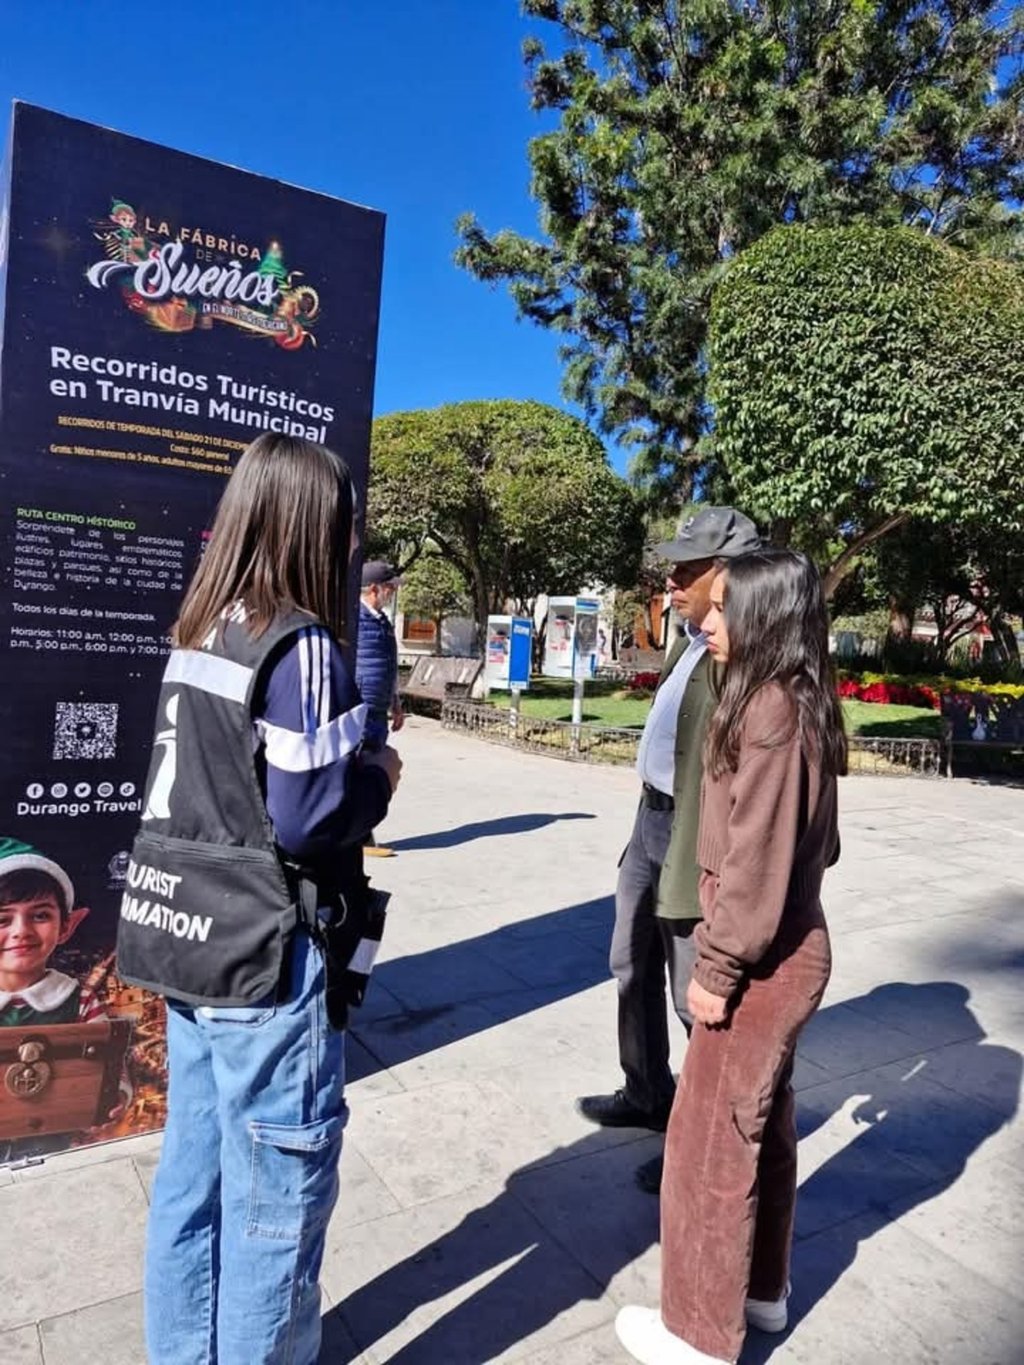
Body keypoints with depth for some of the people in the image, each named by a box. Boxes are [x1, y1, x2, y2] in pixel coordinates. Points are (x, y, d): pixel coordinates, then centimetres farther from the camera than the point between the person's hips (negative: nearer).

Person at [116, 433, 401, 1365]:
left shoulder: (197, 634, 6)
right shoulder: (301, 646, -19)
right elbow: (309, 819, -21)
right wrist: (379, 777, -3)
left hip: (193, 942, 8)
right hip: (268, 957, -8)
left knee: (194, 1171, 21)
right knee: (276, 1191, 10)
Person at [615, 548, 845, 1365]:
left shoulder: (769, 708, -23)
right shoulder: (800, 703, 6)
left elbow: (757, 856, -24)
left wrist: (718, 967, -16)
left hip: (762, 959, -9)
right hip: (790, 947, 9)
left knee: (709, 1140, 7)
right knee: (763, 1122, 23)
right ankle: (763, 1290, 42)